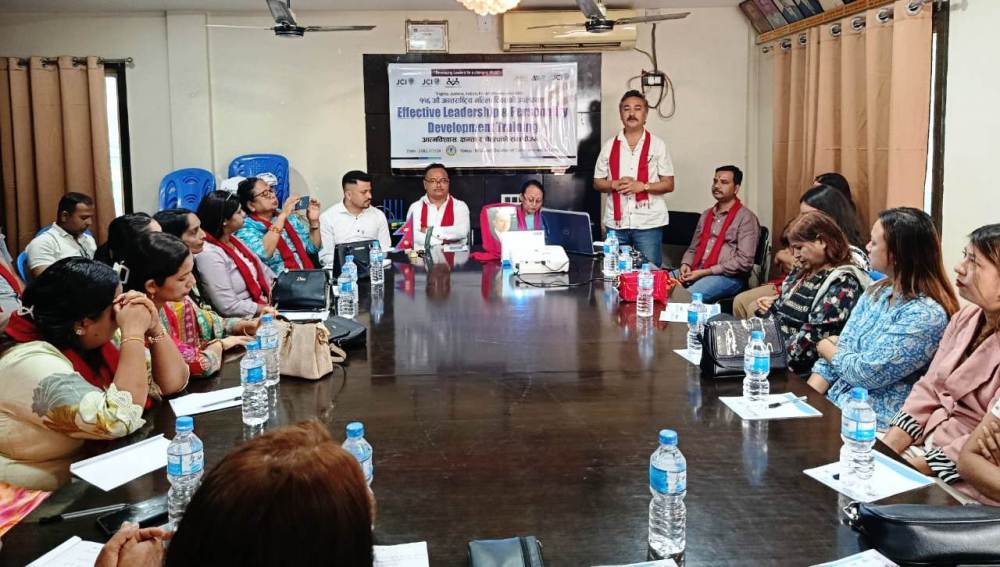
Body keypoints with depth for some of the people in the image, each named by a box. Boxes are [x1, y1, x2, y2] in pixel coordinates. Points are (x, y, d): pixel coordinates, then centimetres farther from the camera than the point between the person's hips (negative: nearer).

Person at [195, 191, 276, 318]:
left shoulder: (234, 240, 9)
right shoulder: (209, 254, -18)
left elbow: (263, 270, 19)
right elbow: (229, 307, -20)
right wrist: (264, 309, -15)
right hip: (246, 319, -9)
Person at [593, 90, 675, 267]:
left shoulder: (657, 145, 4)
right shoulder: (610, 146, 9)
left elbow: (669, 184, 3)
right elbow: (597, 183, 12)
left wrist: (642, 186, -13)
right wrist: (615, 184, -9)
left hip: (648, 223, -2)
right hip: (616, 222, 2)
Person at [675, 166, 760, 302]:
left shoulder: (746, 218, -2)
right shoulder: (706, 215, 21)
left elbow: (744, 261, -11)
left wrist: (705, 272, -14)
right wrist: (685, 265, 2)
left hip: (728, 277, -6)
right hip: (695, 273, 6)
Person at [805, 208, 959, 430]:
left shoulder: (926, 315, -17)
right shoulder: (876, 293, 8)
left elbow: (867, 373, -18)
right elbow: (841, 345, 7)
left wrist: (828, 349, 0)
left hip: (873, 423, -7)